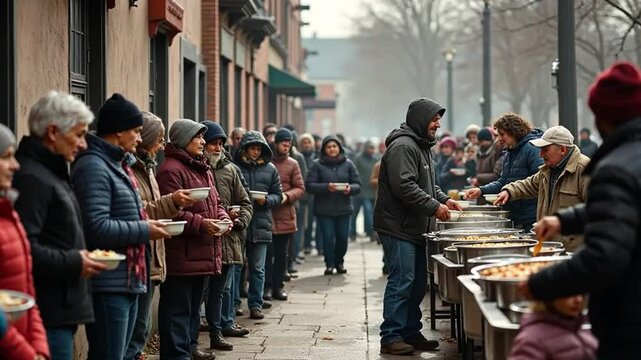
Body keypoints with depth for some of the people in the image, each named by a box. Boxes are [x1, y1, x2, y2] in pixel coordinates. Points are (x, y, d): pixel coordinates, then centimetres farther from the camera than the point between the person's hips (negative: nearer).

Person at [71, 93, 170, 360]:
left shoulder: (118, 165, 18)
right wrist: (144, 231, -13)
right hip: (108, 286, -10)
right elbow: (97, 228, -23)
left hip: (129, 281, 10)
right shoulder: (94, 166, -14)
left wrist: (147, 225, 6)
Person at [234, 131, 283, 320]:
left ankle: (255, 304, 11)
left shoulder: (270, 169, 8)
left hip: (260, 224, 2)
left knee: (257, 267, 5)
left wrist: (266, 200, -7)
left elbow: (278, 195, 12)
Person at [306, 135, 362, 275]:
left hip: (344, 208, 2)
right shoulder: (318, 165, -1)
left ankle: (339, 262, 26)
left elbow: (358, 185, 6)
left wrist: (350, 189, -16)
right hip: (324, 209, -2)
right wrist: (326, 187, -21)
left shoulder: (348, 164, 6)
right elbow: (309, 185, -7)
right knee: (328, 237, -6)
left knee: (343, 237, 3)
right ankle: (329, 264, 11)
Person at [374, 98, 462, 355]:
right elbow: (404, 186, -24)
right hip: (398, 227, -11)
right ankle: (391, 338, -6)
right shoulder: (402, 146, -15)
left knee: (417, 283, 13)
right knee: (402, 281, -10)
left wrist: (444, 199, 12)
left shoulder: (422, 146, 20)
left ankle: (411, 333, 21)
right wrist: (434, 206, -20)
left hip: (415, 229, 11)